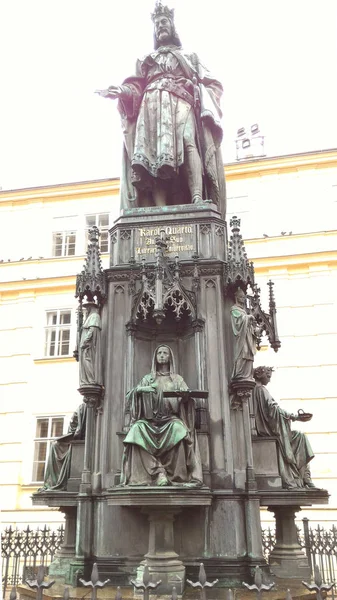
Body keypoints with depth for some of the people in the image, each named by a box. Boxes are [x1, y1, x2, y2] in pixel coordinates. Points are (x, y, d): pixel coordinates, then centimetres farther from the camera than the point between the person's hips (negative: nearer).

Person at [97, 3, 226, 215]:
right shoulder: (146, 60, 35)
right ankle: (160, 210, -40)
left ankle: (197, 200, -48)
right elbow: (136, 87, 19)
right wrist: (120, 91, -4)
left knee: (188, 142, -31)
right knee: (155, 151, -24)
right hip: (152, 106, 1)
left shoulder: (190, 58, 32)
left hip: (181, 104, -1)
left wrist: (202, 99, -4)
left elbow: (211, 84, 19)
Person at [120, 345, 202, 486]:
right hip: (150, 420, 1)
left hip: (171, 419, -1)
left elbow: (186, 398, 5)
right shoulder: (148, 378, 20)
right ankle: (158, 472, -35)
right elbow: (129, 396, 12)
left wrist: (186, 395, -19)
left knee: (178, 428, -36)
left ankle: (178, 476, -30)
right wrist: (140, 389, -9)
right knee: (137, 428, -33)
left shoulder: (177, 379, 18)